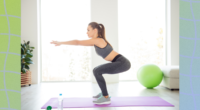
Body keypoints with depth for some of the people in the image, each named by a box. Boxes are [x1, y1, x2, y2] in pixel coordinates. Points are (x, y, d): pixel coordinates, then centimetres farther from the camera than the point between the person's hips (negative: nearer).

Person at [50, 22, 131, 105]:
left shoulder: (97, 40, -14)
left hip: (122, 63, -10)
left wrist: (61, 43, -9)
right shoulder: (97, 41, 14)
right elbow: (80, 43, 20)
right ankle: (104, 93, 23)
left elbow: (77, 42, -17)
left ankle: (106, 98, -9)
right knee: (97, 71, 17)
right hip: (121, 63, 10)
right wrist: (62, 43, 18)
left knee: (97, 71, -16)